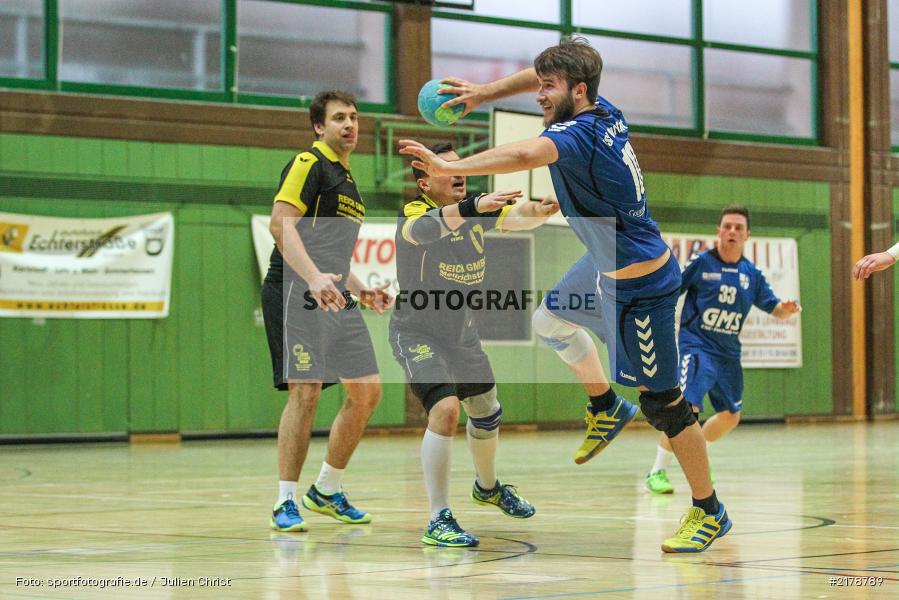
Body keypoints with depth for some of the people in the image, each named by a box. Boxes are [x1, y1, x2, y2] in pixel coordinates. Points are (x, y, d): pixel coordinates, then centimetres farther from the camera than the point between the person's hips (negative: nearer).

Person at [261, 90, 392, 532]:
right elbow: (281, 225, -17)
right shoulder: (308, 164, -4)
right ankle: (285, 503, -8)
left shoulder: (347, 181, 25)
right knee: (306, 392, -15)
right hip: (296, 294, -9)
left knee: (367, 392, 7)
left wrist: (359, 291, 22)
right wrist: (314, 278, -29)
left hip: (334, 298, 9)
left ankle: (327, 491, 20)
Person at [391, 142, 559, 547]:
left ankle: (488, 487, 51)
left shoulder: (477, 209, -6)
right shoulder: (415, 212, -23)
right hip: (417, 334, -7)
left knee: (487, 413, 22)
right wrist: (473, 207, -65)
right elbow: (420, 228, -48)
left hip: (462, 333, 7)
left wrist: (541, 210, -46)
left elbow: (517, 218, -22)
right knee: (445, 410, -27)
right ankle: (438, 521, -21)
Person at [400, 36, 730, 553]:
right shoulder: (604, 112, -3)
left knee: (662, 401, -1)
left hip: (642, 289, -10)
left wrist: (449, 167, -53)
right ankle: (607, 409, 42)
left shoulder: (578, 134, -28)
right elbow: (541, 76, 16)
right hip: (609, 265, 10)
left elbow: (524, 155, -50)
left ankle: (709, 513, 11)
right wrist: (484, 93, 8)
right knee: (550, 319, 27)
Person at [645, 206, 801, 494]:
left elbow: (774, 308, 9)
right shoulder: (701, 262, -6)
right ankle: (657, 472, -11)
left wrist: (787, 308, -12)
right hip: (697, 346, -6)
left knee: (730, 416, 12)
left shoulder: (752, 274, 6)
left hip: (728, 352, 6)